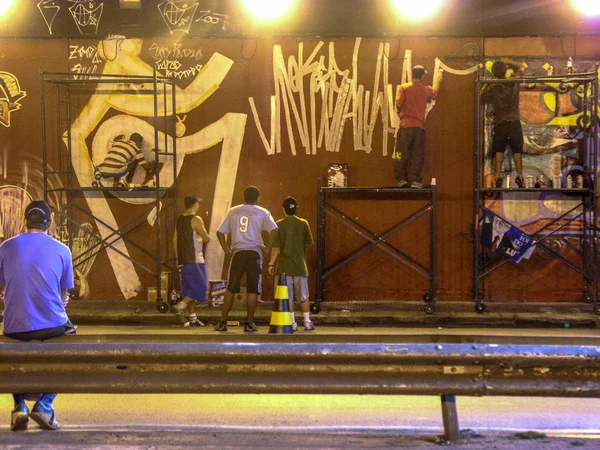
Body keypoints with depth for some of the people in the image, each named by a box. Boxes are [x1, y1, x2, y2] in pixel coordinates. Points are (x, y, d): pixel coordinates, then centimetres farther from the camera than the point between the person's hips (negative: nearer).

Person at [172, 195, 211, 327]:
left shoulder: (179, 220, 11)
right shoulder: (196, 219, -11)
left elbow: (175, 240, 13)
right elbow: (206, 239, -14)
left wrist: (178, 258, 19)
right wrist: (205, 239, 10)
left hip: (183, 260, 8)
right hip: (195, 259, -8)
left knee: (189, 288, 10)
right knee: (200, 287, -3)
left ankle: (193, 318, 11)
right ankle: (181, 305, -17)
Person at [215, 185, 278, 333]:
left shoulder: (233, 211, 12)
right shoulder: (262, 212, 4)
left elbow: (220, 232, 9)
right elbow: (274, 230, -10)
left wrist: (227, 250, 11)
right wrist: (266, 248, -4)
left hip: (237, 252, 2)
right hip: (255, 252, -2)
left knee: (230, 289, 8)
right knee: (253, 290, 3)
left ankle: (223, 322, 7)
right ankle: (249, 323, 2)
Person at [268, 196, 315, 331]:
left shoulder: (279, 224, -5)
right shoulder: (303, 223, -2)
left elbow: (276, 246, -7)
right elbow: (310, 242, 5)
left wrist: (271, 263, -1)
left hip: (284, 266, -1)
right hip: (300, 265, 1)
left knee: (288, 297, 2)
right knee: (303, 296, 10)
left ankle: (292, 323, -1)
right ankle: (307, 322, 11)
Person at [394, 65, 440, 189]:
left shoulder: (404, 87, -2)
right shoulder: (427, 89, 6)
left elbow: (398, 103, -11)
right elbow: (435, 94, 29)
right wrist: (438, 82, 47)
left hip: (406, 124, -2)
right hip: (419, 126, 2)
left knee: (402, 154, 4)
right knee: (417, 155, 4)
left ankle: (401, 179, 1)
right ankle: (415, 180, -1)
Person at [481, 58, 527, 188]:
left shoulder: (492, 88, -8)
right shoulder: (514, 81, -4)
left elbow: (482, 99, 6)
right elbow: (523, 66, 13)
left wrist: (484, 86, 15)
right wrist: (508, 62, 11)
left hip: (500, 123, 0)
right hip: (514, 122, 1)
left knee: (499, 150, 5)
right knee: (517, 150, 5)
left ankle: (498, 176, -4)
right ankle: (519, 175, 0)